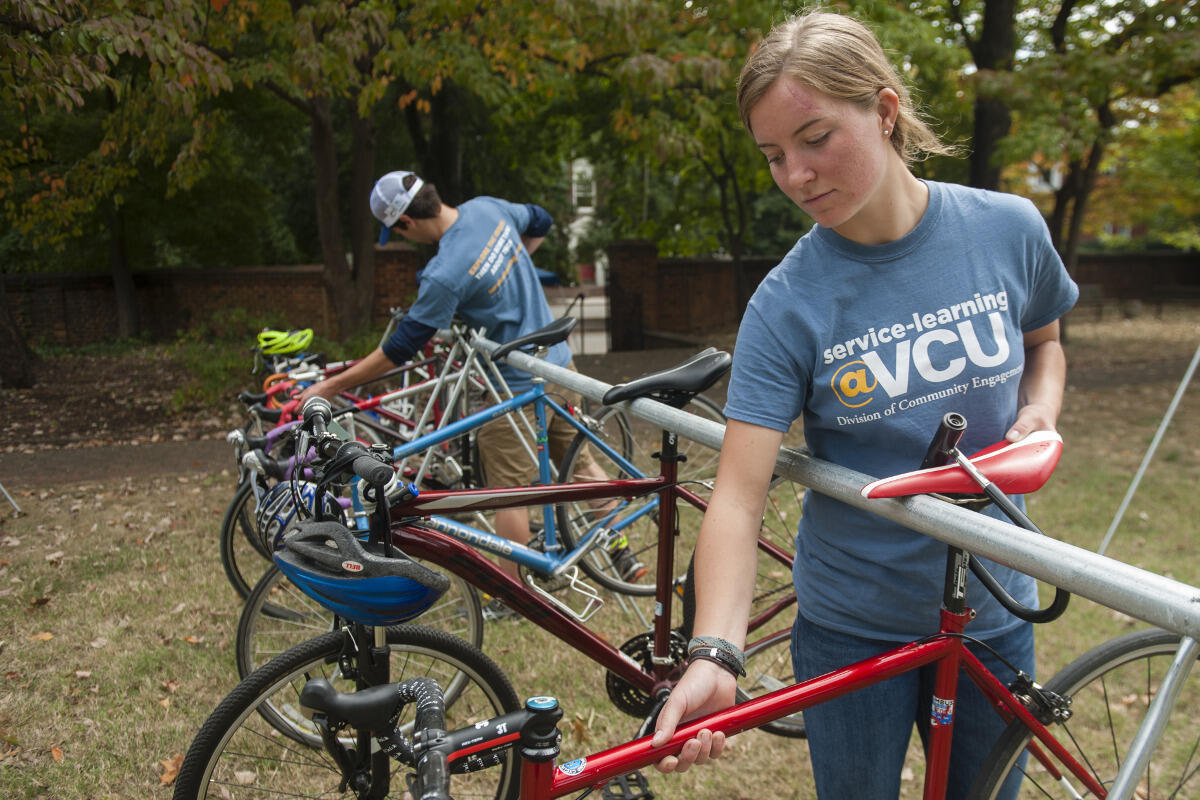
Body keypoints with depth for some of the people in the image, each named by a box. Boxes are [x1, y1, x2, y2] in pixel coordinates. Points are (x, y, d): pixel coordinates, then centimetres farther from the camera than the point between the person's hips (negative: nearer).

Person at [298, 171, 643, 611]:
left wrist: (329, 386, -11)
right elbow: (541, 223, 18)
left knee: (509, 488, 5)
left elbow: (400, 347, -19)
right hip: (559, 360, 8)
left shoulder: (445, 274, -26)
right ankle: (622, 555, 31)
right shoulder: (487, 207, -3)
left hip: (521, 385, -8)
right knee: (577, 457, 21)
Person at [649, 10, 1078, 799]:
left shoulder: (1008, 228, -10)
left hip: (991, 612, 3)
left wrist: (1039, 413, -9)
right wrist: (714, 654, -36)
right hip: (853, 628, -2)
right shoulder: (787, 305, -18)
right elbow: (739, 493, -23)